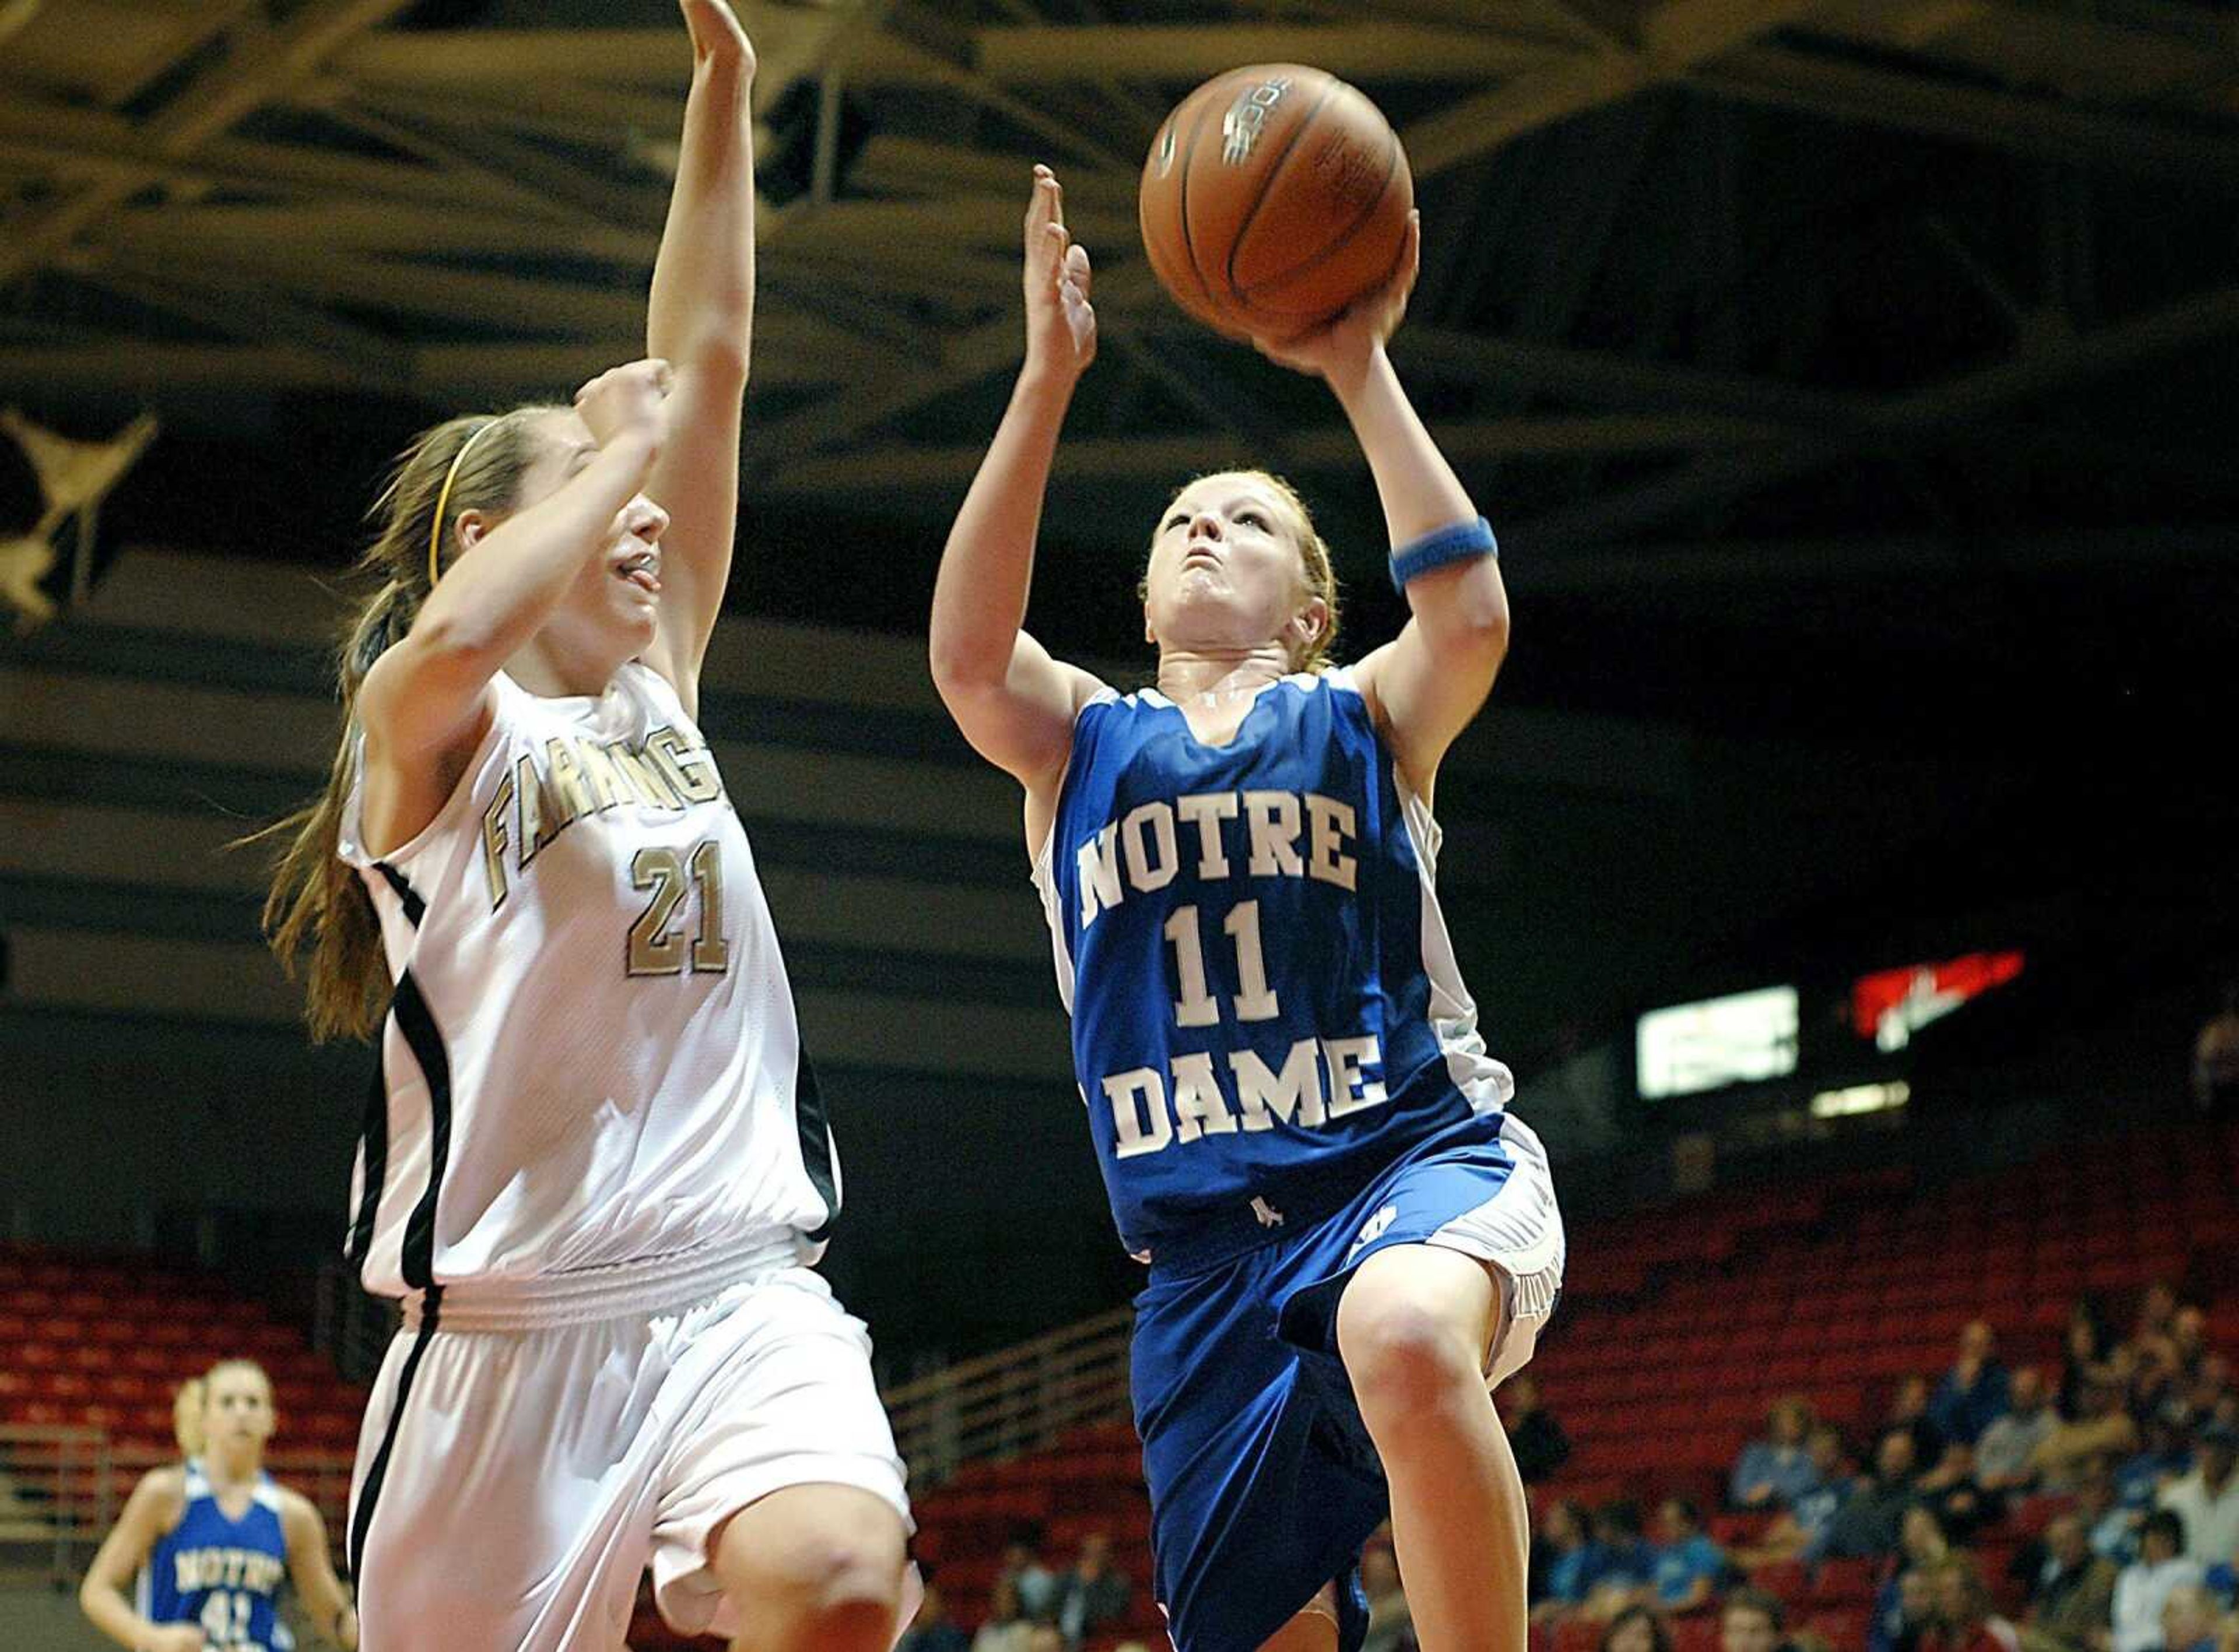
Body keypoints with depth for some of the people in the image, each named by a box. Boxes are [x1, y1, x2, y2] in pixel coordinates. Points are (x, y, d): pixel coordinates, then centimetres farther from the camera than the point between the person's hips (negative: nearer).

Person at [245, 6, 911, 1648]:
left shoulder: (657, 699, 17)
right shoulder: (423, 732, 2)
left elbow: (708, 360, 16)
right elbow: (458, 635, -25)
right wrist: (624, 450, -9)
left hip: (742, 1295, 4)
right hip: (508, 1324, -4)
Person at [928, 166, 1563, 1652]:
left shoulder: (1363, 721, 10)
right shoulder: (1082, 744, 14)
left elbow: (1470, 613, -14)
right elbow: (968, 653, -9)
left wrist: (1361, 372, -11)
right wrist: (1048, 378, -15)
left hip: (1422, 1155, -3)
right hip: (1208, 1250, 3)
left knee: (1406, 1338, -39)